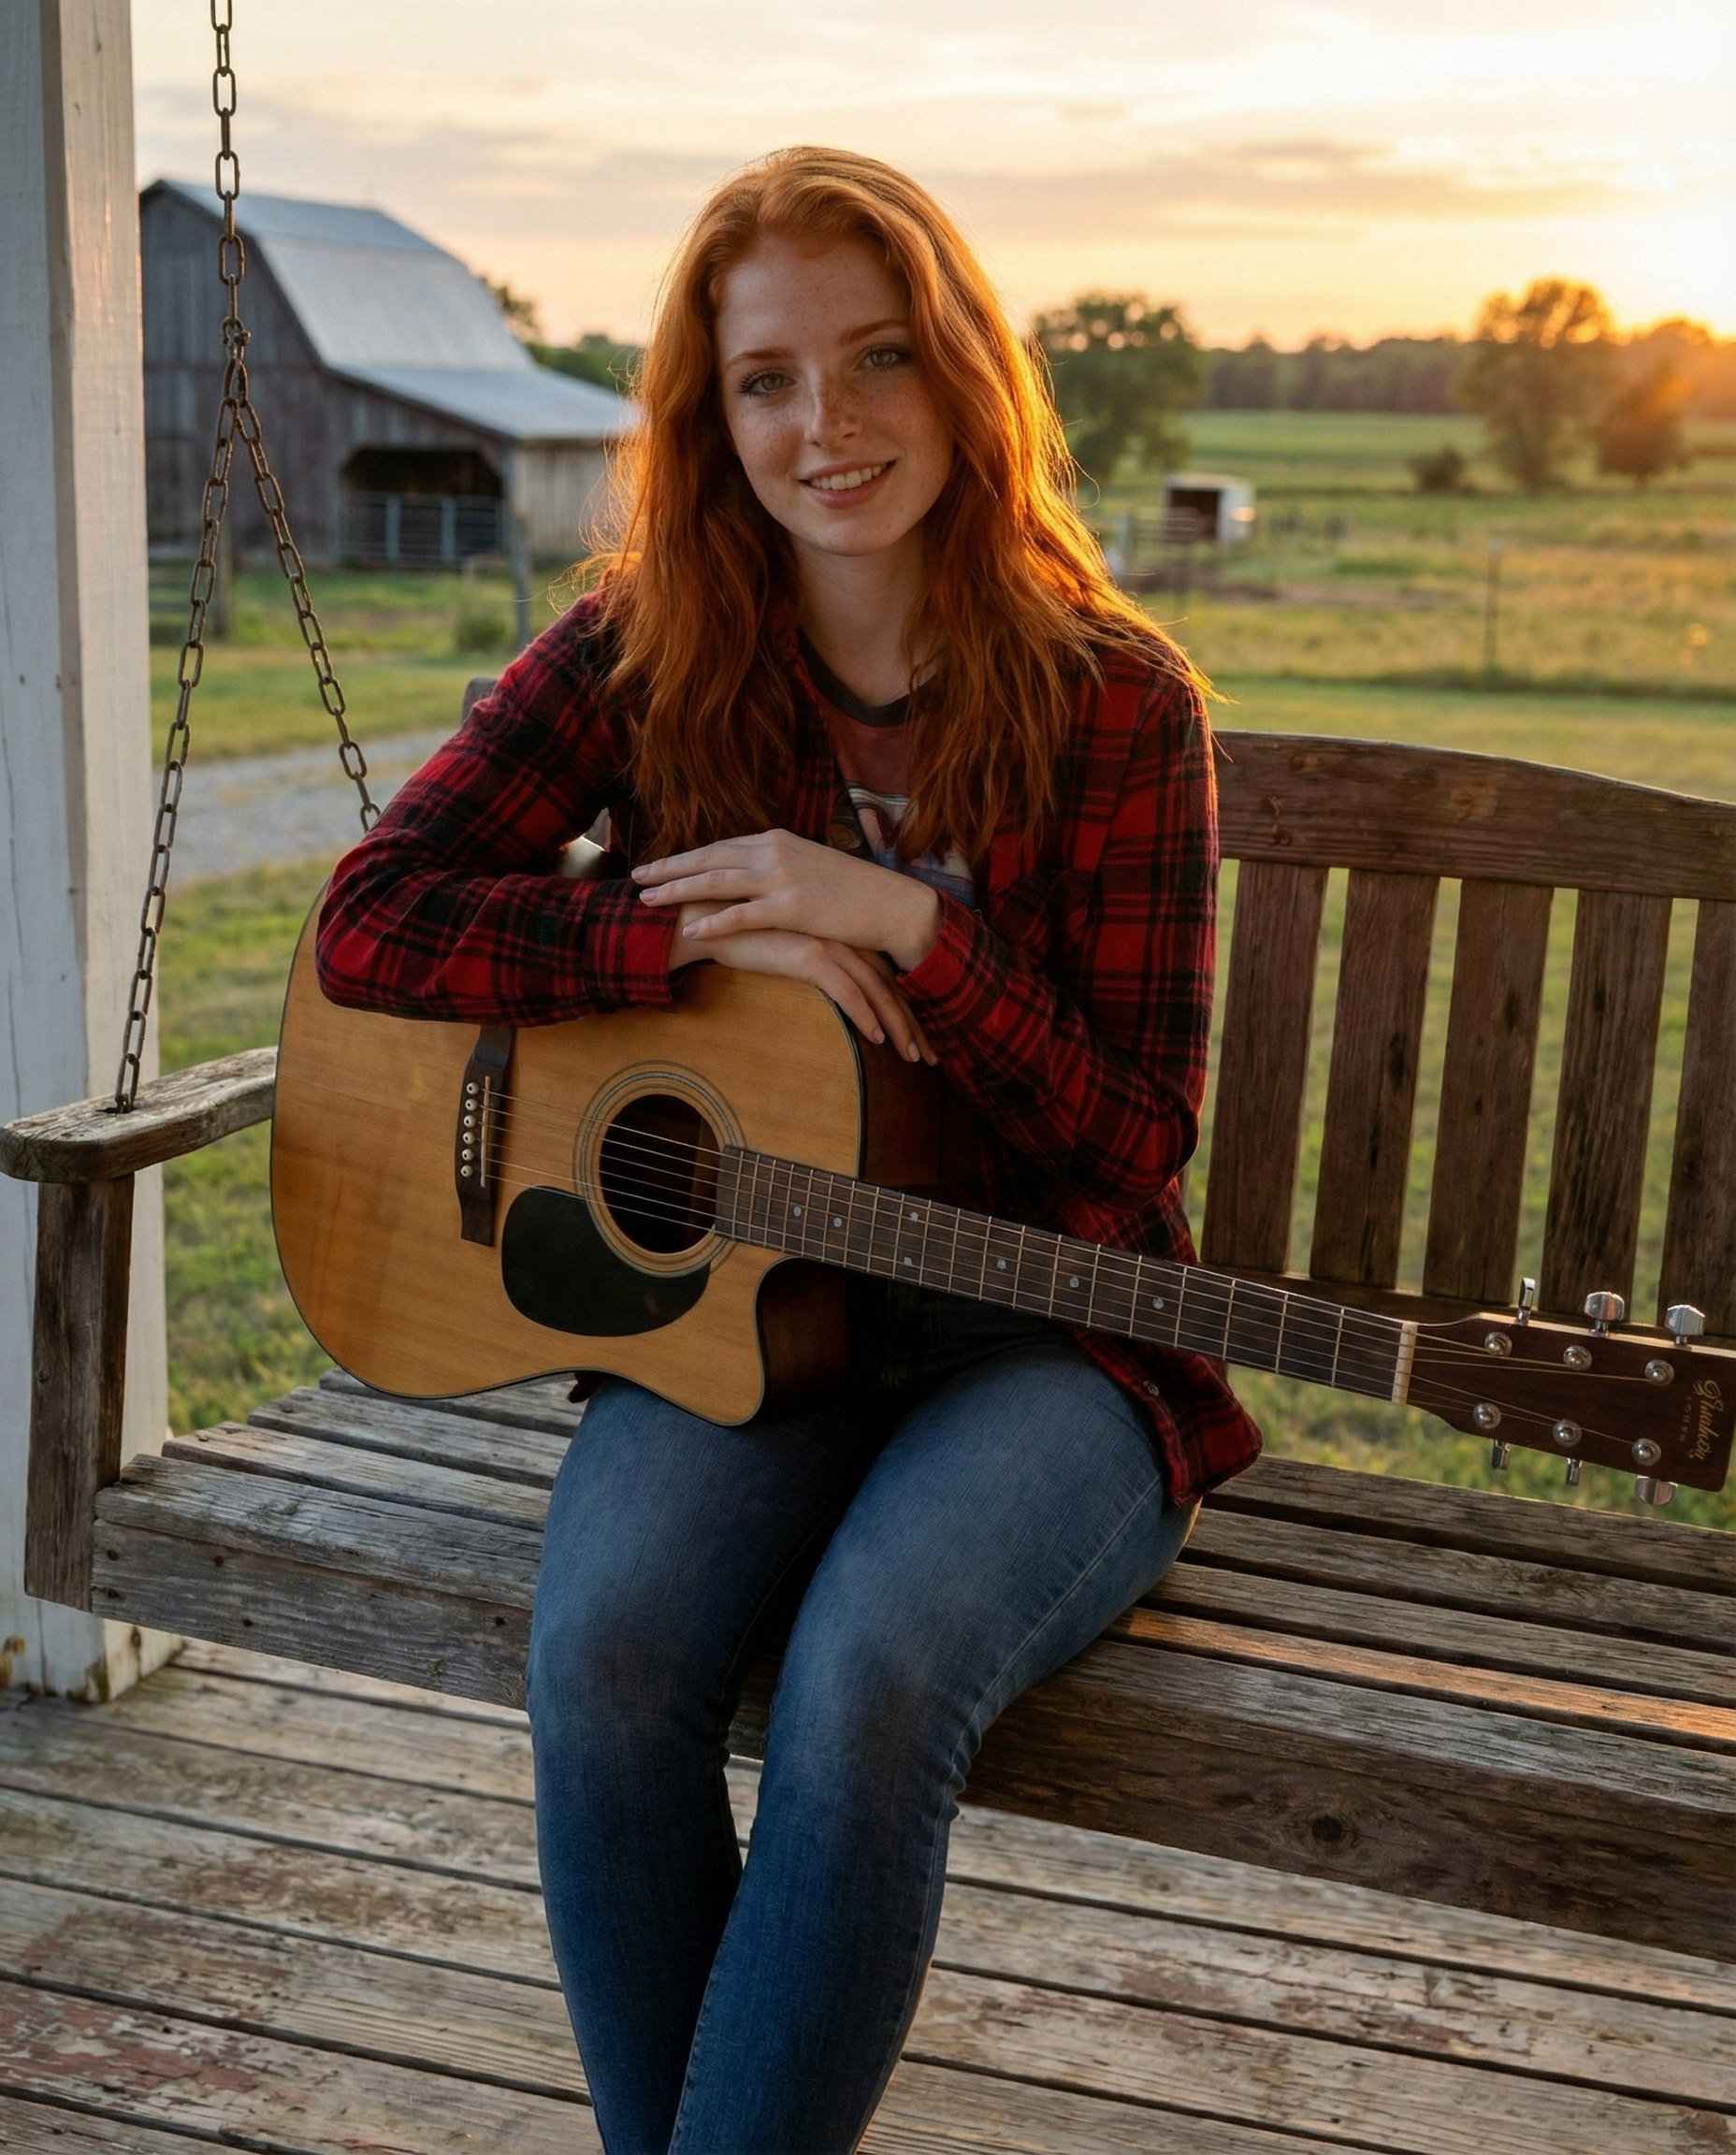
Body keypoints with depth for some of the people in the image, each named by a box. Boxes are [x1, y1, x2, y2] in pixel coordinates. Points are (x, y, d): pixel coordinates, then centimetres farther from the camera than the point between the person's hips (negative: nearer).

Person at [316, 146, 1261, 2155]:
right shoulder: (642, 655, 2)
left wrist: (902, 927, -18)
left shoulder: (1115, 702, -4)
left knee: (866, 1684, -31)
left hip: (1037, 1331, -1)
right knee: (605, 1649, -28)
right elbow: (372, 921, -6)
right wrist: (715, 933, -15)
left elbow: (1136, 1148, -5)